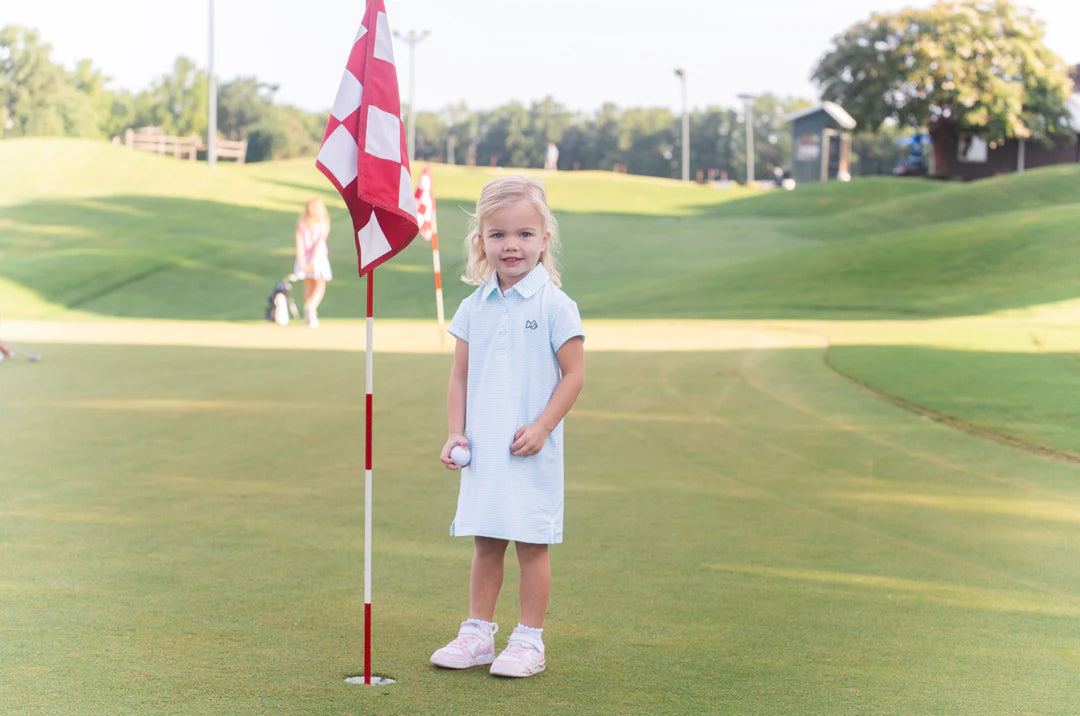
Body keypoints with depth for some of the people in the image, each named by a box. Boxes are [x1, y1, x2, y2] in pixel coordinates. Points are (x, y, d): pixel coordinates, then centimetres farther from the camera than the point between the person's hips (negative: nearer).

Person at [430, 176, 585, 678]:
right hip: (482, 449, 4)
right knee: (484, 543, 12)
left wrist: (542, 427, -15)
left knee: (531, 545, 2)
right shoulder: (473, 307, 7)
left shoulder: (554, 306, -7)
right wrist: (455, 432, 2)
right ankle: (477, 634, 21)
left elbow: (573, 374, -7)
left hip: (530, 451, -4)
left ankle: (529, 640, 11)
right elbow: (460, 375, 11)